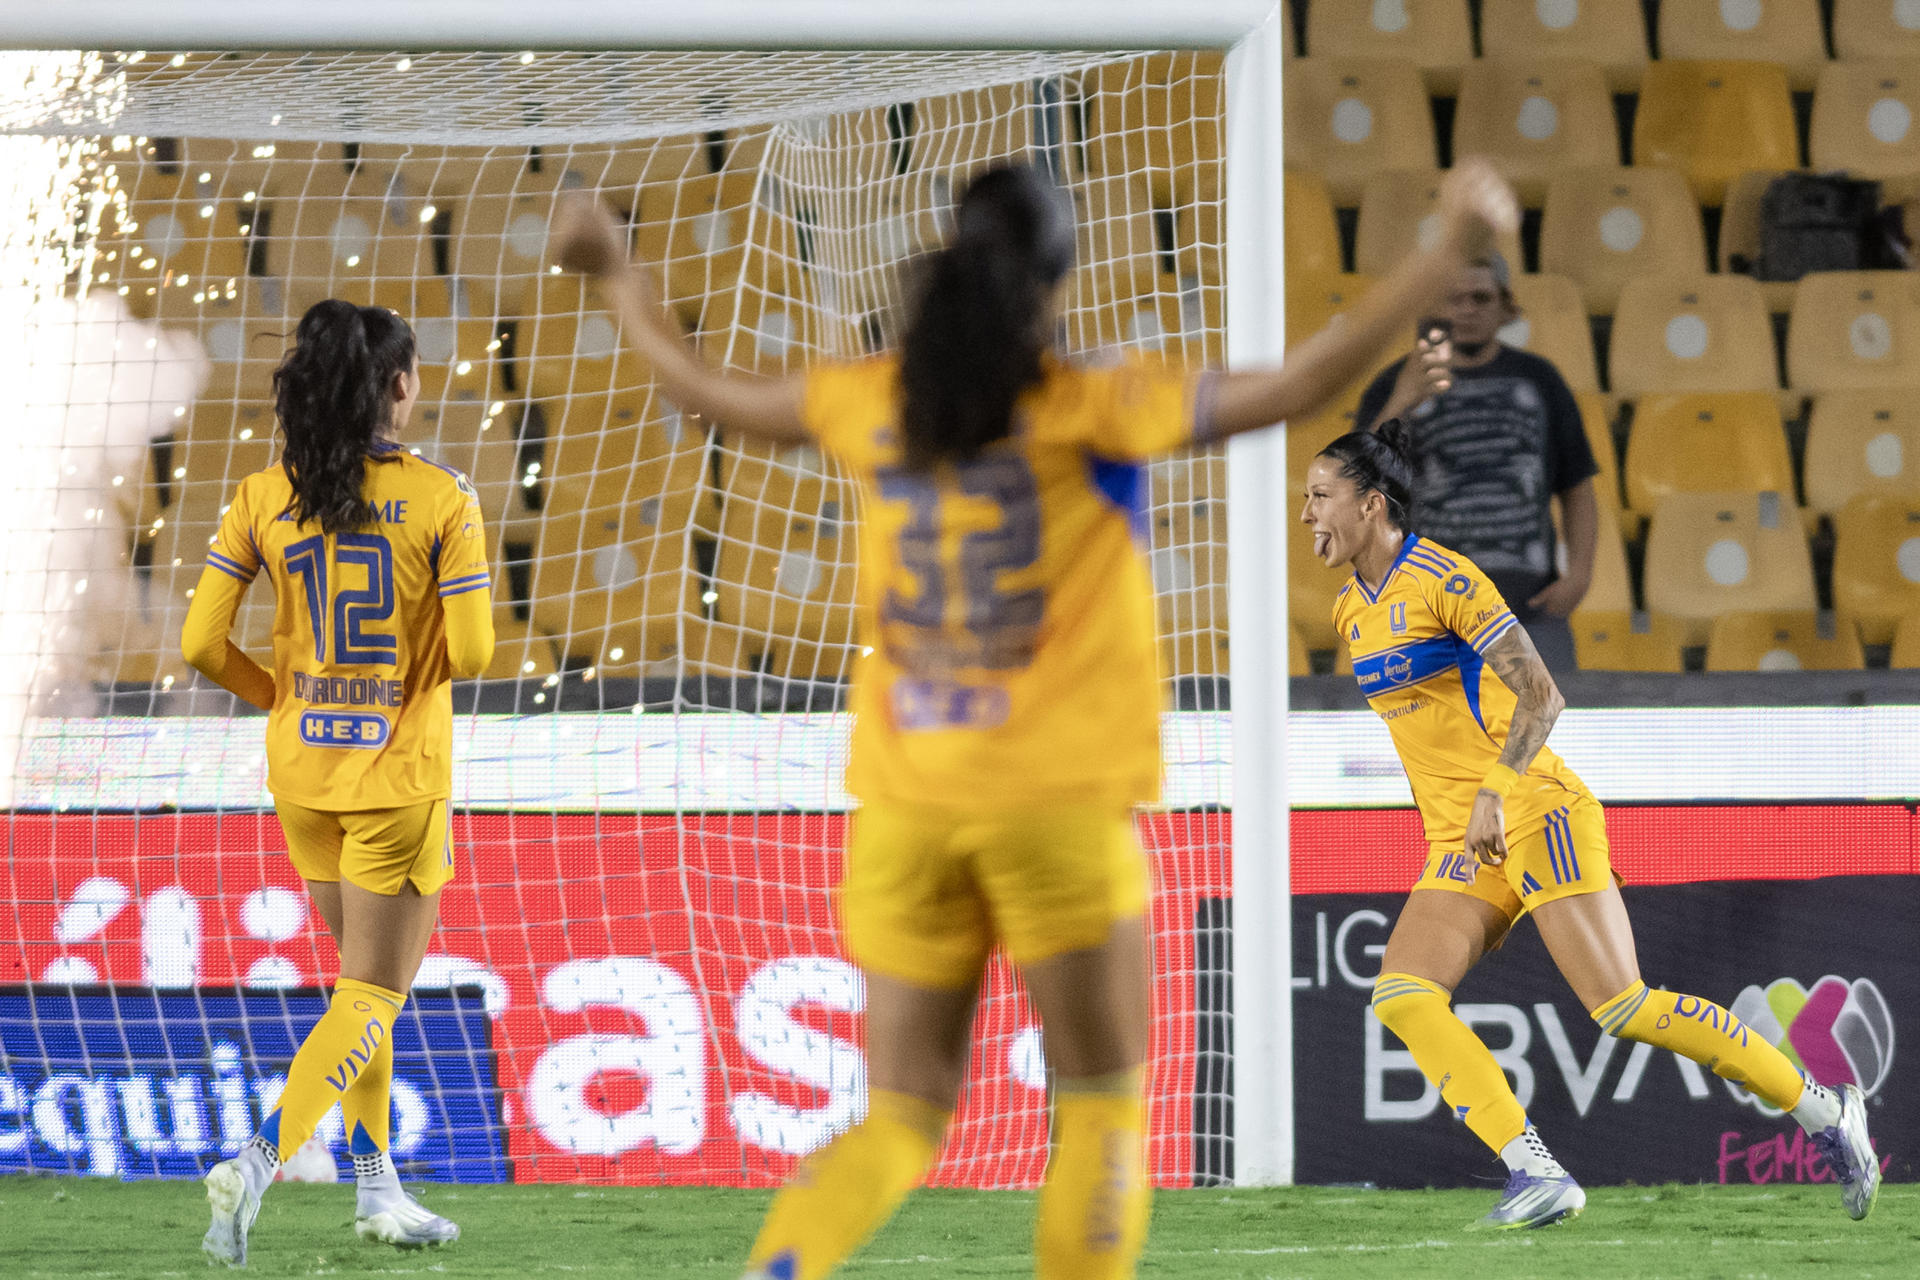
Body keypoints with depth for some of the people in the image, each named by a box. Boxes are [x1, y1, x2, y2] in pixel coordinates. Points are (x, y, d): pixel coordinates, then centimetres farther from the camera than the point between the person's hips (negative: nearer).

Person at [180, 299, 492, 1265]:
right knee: (372, 998, 1)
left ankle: (376, 1186, 23)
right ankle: (259, 1164, -19)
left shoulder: (262, 498, -3)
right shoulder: (440, 499, -12)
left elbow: (201, 644, -6)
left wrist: (276, 695, 12)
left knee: (364, 977, 22)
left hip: (302, 767, 5)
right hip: (400, 771, -5)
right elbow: (471, 652, -15)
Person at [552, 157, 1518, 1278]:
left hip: (904, 800, 4)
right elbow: (1301, 386, -13)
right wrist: (1454, 252, -10)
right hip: (1059, 802, -4)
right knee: (1102, 1101, 11)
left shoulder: (874, 403, 3)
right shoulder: (1086, 410, -9)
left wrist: (618, 270, 34)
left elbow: (703, 387, 18)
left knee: (902, 1110, 9)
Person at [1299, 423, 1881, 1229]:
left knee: (1622, 1007, -15)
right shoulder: (1350, 611, 13)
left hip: (1532, 814, -8)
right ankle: (1537, 1176, -23)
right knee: (1400, 996, -16)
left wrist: (1495, 793, -27)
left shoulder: (1443, 579, -11)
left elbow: (1541, 695, -18)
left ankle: (1824, 1111, 0)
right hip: (1457, 847, 8)